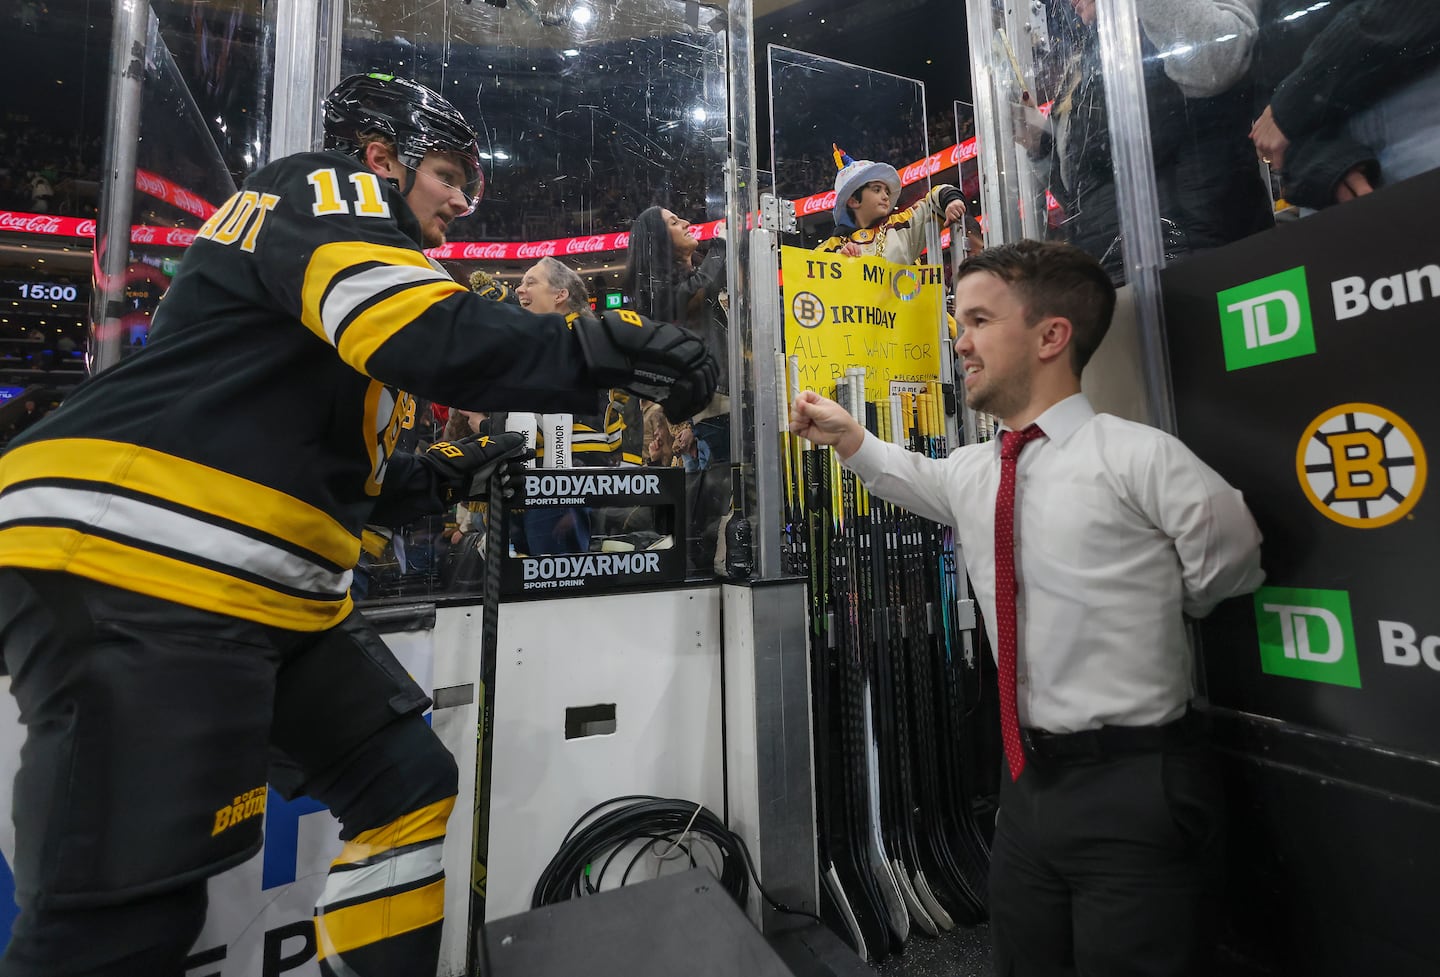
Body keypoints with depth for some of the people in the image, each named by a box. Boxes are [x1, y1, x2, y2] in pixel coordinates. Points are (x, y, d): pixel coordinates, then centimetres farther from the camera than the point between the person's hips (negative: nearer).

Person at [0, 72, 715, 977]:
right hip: (137, 568, -9)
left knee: (410, 786, 9)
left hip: (278, 593, 10)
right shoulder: (324, 191, 1)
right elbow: (431, 337, -25)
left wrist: (432, 478, 11)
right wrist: (612, 351, -24)